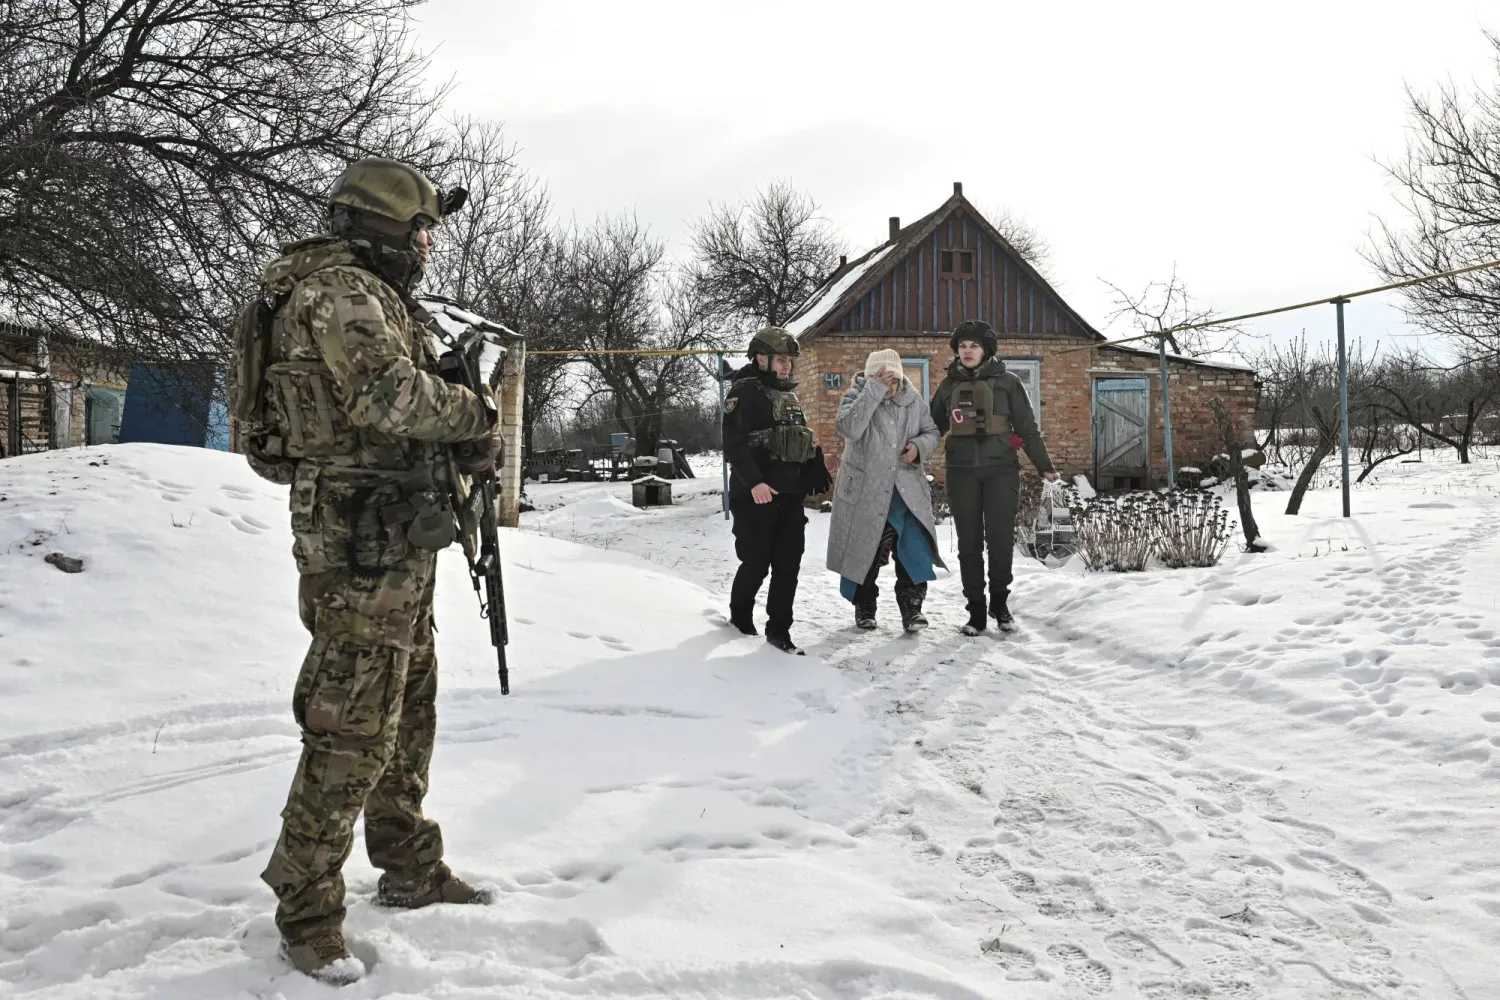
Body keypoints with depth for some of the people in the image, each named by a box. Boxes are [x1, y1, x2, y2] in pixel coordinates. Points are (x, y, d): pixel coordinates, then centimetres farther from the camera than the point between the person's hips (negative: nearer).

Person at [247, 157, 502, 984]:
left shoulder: (377, 296, 19)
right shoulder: (336, 289, -13)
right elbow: (388, 393, -28)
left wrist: (461, 450, 5)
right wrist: (476, 415, -12)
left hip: (399, 542, 11)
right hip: (363, 543, -11)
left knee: (408, 712, 18)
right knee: (352, 730, -5)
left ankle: (410, 868, 31)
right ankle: (306, 909, 7)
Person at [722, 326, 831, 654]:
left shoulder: (788, 396, 19)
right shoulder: (744, 393, -8)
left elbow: (805, 442, 25)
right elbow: (734, 444, -18)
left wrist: (815, 476, 21)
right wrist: (754, 482, -28)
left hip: (790, 495, 7)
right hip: (756, 497, -7)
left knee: (788, 564, 4)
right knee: (757, 563, -1)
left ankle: (778, 629, 11)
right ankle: (740, 615, 23)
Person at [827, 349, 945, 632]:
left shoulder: (912, 399, 2)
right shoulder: (857, 396, -9)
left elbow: (932, 432, 11)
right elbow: (849, 428, -29)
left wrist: (920, 445, -12)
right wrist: (874, 390, -30)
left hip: (906, 489, 2)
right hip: (864, 490, -2)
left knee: (915, 548, -10)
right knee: (865, 550, 7)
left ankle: (911, 607, -2)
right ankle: (864, 608, 24)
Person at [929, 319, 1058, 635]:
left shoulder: (1007, 382, 4)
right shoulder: (949, 384, 11)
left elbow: (1027, 427, 4)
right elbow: (933, 426, 19)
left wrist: (1044, 465, 2)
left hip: (1001, 469, -2)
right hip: (962, 472, 2)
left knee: (1001, 537, -4)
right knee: (969, 541, 3)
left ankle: (1000, 601, 17)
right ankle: (976, 610, 10)